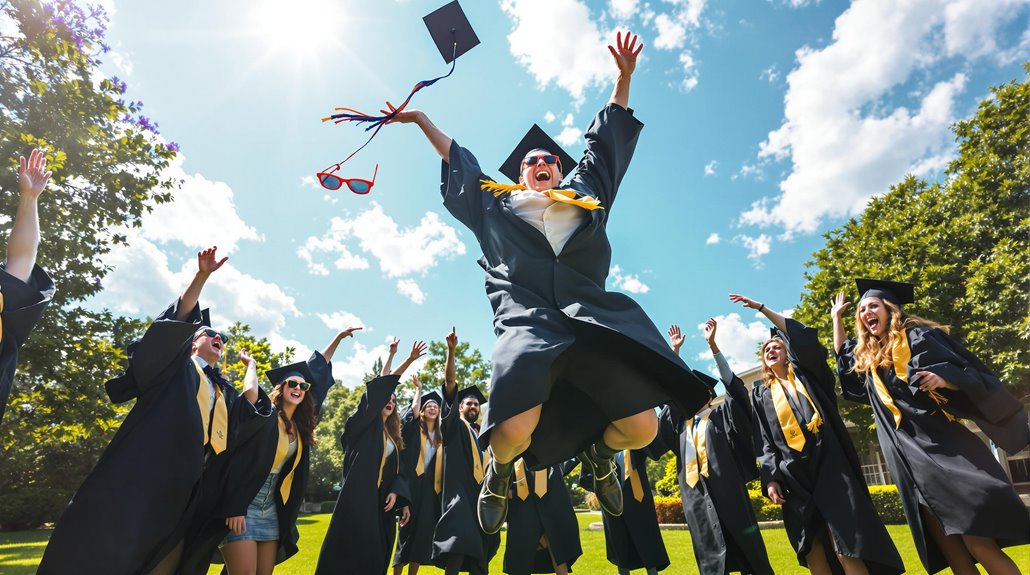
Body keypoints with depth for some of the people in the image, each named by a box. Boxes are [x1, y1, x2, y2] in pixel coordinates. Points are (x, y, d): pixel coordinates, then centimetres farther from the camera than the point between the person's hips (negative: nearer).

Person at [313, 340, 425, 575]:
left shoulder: (393, 437, 19)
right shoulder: (363, 424, 1)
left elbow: (397, 471, 13)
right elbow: (377, 390, -12)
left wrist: (396, 493, -9)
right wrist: (409, 360, -16)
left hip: (381, 500, 7)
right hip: (357, 499, -6)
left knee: (373, 556, 8)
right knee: (350, 552, -9)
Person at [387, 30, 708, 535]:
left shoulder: (585, 196, 27)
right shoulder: (498, 205, 24)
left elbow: (604, 141, 33)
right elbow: (455, 158, 35)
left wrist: (624, 76, 35)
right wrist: (420, 118, 42)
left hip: (592, 320, 3)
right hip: (528, 322, -2)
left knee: (641, 427, -10)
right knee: (516, 429, -26)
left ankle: (599, 452, 29)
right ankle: (499, 469, 14)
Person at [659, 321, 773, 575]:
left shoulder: (722, 415, 6)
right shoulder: (682, 422, 15)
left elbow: (731, 382, -5)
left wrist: (712, 344, -12)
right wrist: (674, 350, 8)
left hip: (726, 493, -4)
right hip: (696, 497, 4)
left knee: (748, 551, 2)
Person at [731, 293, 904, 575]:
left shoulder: (806, 374, 11)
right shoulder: (761, 394, 16)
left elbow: (802, 336, -6)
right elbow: (764, 441, 10)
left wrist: (760, 307, -6)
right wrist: (770, 478, -3)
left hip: (827, 465, -2)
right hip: (792, 474, 3)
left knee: (846, 551, -9)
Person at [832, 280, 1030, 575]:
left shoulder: (919, 336, -1)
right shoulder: (868, 356, 15)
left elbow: (972, 372, -3)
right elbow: (843, 355, 36)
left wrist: (944, 379, -24)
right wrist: (836, 318, 32)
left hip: (946, 448, -5)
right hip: (910, 461, 5)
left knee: (979, 545, -13)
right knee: (949, 550, 4)